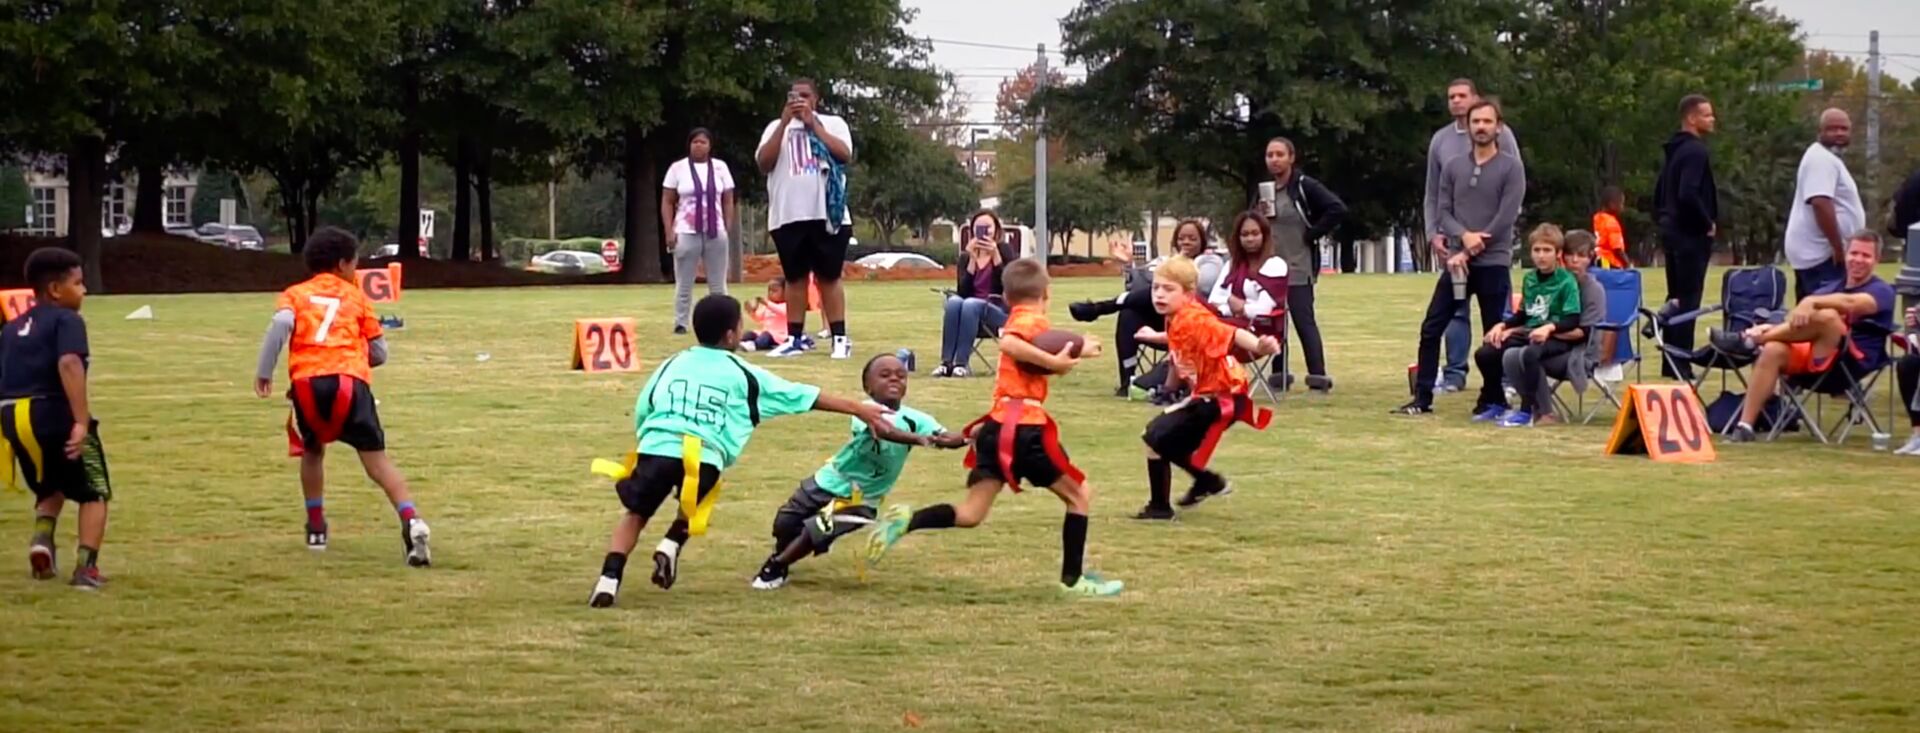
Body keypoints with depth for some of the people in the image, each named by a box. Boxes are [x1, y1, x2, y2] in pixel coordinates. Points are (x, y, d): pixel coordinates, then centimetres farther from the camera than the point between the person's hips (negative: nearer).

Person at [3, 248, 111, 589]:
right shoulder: (66, 320, -4)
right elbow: (69, 364, -22)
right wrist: (82, 422, -27)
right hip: (55, 414, -6)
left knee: (50, 487, 30)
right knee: (94, 492, 12)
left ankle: (42, 537, 4)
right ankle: (86, 567, 0)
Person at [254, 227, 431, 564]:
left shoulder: (295, 294, 21)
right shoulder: (356, 297, 22)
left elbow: (281, 323, -1)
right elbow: (379, 354, 21)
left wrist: (263, 372, 1)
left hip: (306, 382, 1)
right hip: (351, 381, -1)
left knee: (312, 451, 27)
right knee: (376, 458, -6)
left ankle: (316, 528, 24)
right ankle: (411, 520, -26)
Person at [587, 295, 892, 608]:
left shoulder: (671, 365, 24)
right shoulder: (742, 374, 18)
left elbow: (641, 413, 22)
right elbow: (803, 396, 22)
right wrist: (859, 409, 27)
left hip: (656, 448, 1)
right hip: (704, 458, -1)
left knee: (635, 514, 12)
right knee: (692, 510, 29)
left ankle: (609, 579, -8)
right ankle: (671, 546, 3)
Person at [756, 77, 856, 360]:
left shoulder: (833, 123, 7)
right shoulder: (777, 127, 11)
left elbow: (845, 155, -9)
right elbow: (764, 163, -3)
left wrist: (813, 124, -9)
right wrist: (785, 123, -9)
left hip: (827, 214, -2)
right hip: (788, 216, 2)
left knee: (829, 277, 0)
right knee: (795, 279, 6)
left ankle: (840, 339, 1)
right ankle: (794, 339, 8)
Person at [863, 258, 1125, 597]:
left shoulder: (1017, 320, 22)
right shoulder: (1033, 320, -5)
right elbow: (1008, 343, -26)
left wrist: (1075, 354, 15)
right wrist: (1053, 361, -25)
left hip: (996, 428, 8)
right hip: (1024, 428, -8)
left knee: (969, 515, 6)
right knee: (1080, 493, 8)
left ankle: (907, 520, -15)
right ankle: (1073, 579, 8)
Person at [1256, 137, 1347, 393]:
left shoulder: (1305, 187, -8)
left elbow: (1338, 209, -17)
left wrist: (1312, 233, -12)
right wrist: (1259, 215, -2)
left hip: (1298, 268, -7)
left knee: (1304, 321, -11)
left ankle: (1318, 376, -11)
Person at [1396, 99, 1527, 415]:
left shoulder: (1511, 168, -3)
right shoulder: (1453, 168, 11)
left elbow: (1506, 217, -10)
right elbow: (1443, 211, 7)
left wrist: (1469, 253, -13)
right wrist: (1464, 235, -15)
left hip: (1493, 264, -4)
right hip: (1457, 261, 4)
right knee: (1431, 329, -2)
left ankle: (1491, 400, 11)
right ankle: (1422, 399, 2)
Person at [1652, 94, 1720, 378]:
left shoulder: (1675, 151, 15)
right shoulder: (1695, 151, -14)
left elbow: (1660, 192, 19)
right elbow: (1688, 195, -26)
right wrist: (1708, 223, -14)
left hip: (1672, 230, 10)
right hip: (1692, 235, -10)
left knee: (1676, 298, 14)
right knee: (1688, 300, -7)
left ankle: (1671, 362, 17)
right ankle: (1680, 364, -8)